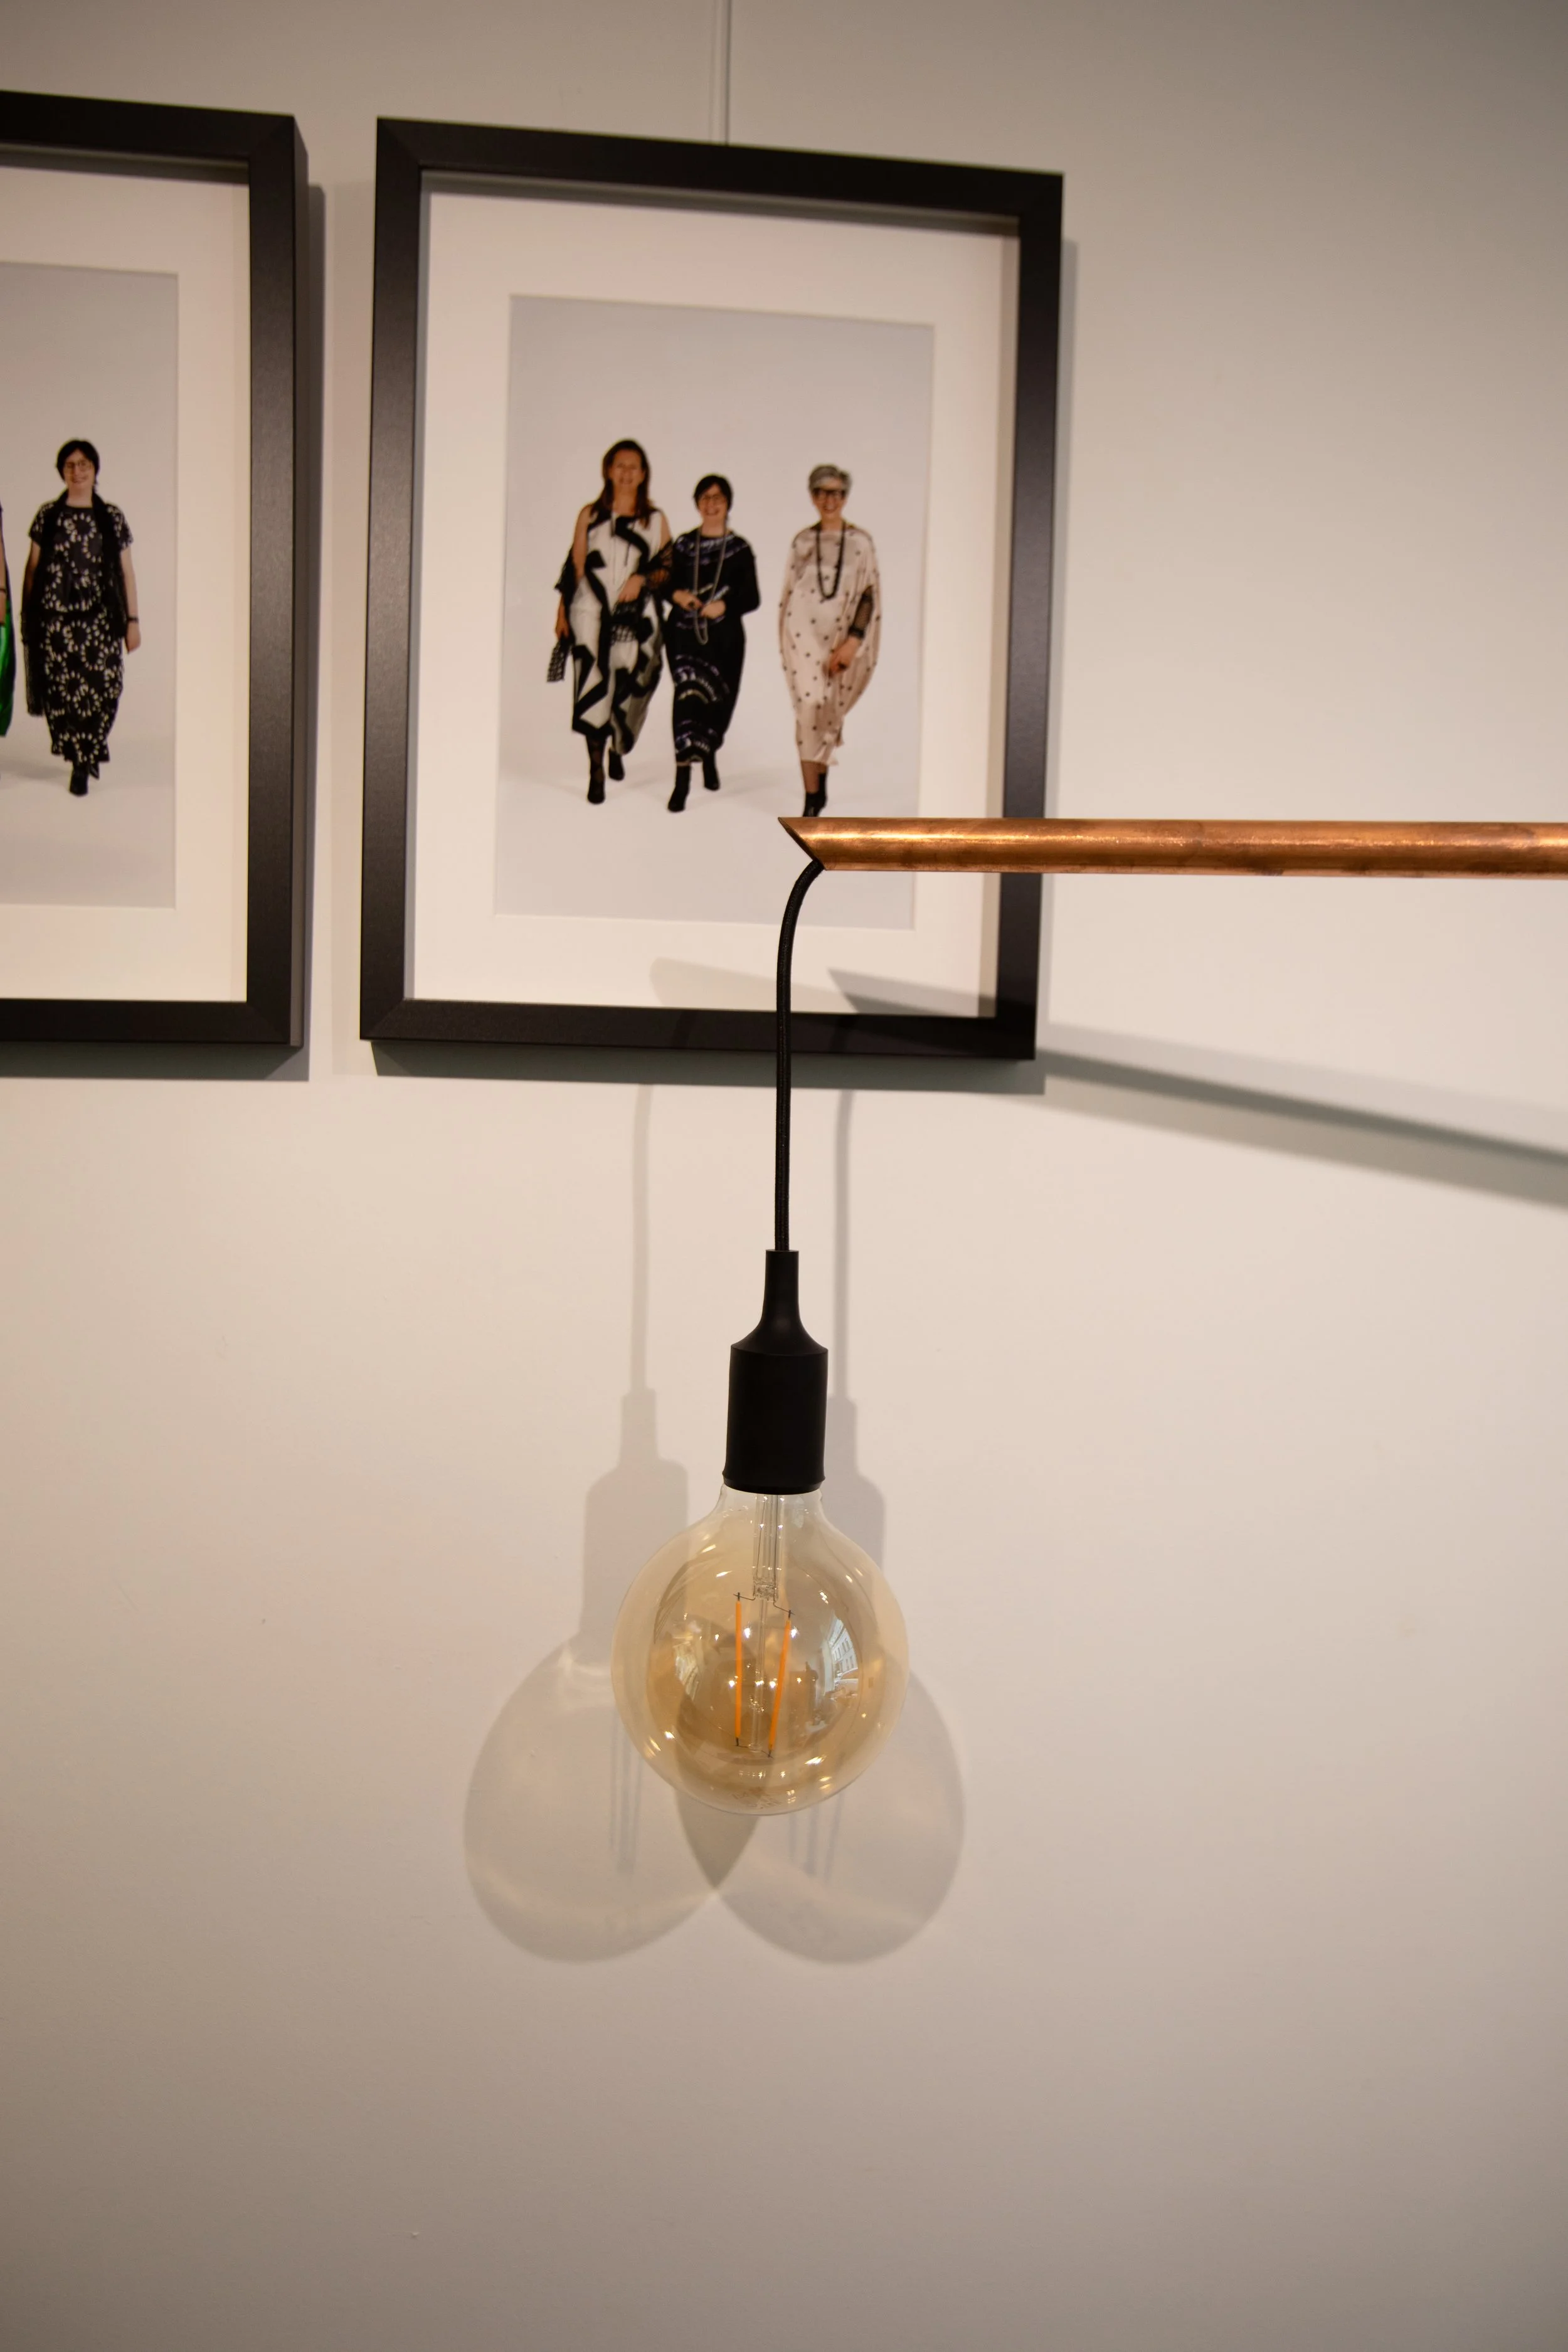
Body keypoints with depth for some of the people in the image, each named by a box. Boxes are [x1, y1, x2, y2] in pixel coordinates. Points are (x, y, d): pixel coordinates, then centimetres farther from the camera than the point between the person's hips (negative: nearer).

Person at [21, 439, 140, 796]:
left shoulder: (112, 518, 6)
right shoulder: (47, 516, 6)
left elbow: (126, 571, 8)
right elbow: (32, 568, 9)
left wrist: (133, 620, 4)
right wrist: (25, 618, 7)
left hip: (100, 617, 0)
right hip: (55, 616, 0)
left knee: (100, 687, -8)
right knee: (62, 686, -3)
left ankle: (83, 760, 7)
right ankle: (83, 757, 18)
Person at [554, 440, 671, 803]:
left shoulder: (656, 520, 9)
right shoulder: (590, 515, 9)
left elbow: (667, 569, 8)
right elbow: (574, 566, 8)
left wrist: (643, 579, -12)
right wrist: (563, 611, 4)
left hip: (636, 618, 0)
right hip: (592, 613, 0)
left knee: (628, 687, -1)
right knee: (594, 686, -7)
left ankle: (617, 749, 31)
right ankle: (596, 770, 0)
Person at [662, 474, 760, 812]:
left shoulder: (740, 549, 2)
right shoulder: (683, 544, 5)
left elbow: (752, 599, 0)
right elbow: (669, 585, 9)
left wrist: (725, 605, -18)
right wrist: (677, 595, -14)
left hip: (725, 637, 1)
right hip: (685, 633, -1)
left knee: (718, 700, 11)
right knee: (688, 691, -18)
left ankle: (709, 755, 43)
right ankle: (682, 778, -20)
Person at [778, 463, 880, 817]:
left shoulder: (860, 542, 2)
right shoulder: (802, 542, 8)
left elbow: (870, 596, -2)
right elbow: (788, 593, 13)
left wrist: (852, 642, -11)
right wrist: (785, 642, 10)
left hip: (842, 638, 0)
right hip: (804, 634, 0)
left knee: (830, 713, 7)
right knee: (810, 706, -14)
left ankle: (820, 776, 32)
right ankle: (812, 799, -14)